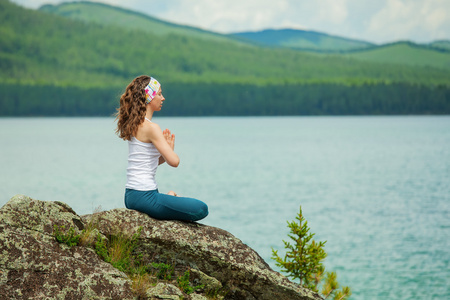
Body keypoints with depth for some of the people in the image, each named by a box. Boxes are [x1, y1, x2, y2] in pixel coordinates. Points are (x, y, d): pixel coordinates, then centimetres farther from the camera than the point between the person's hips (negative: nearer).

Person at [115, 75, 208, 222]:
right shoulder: (151, 128, -16)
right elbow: (174, 161, -21)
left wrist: (166, 149, 2)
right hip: (145, 197, -10)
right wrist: (170, 148, 0)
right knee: (201, 209, -12)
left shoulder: (134, 126, 13)